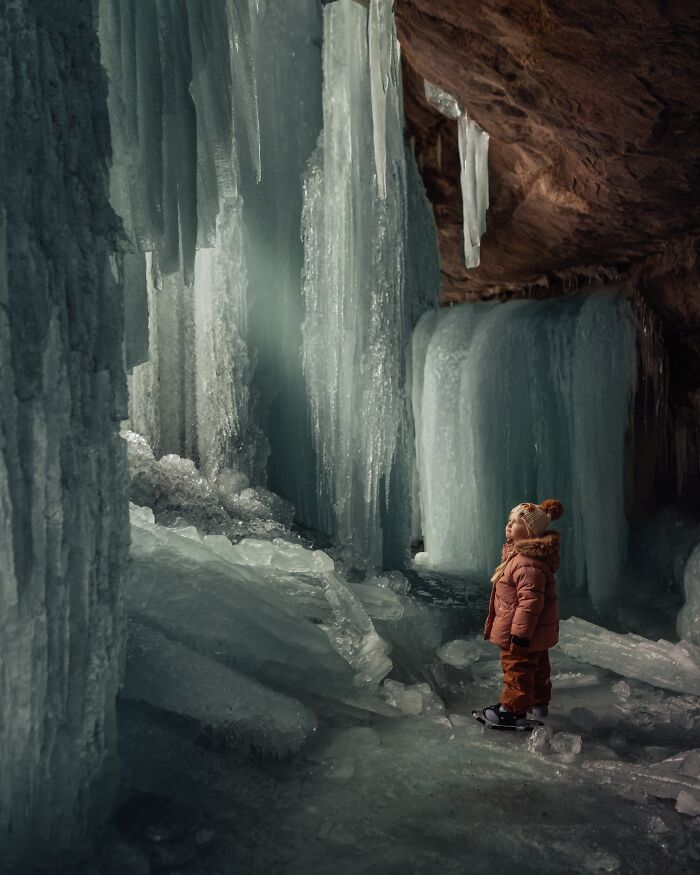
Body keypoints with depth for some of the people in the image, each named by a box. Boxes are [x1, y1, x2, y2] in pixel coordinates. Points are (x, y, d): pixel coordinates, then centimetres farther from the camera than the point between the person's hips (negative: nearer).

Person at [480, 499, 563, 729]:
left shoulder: (528, 563, -30)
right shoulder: (518, 553, 6)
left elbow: (530, 602, -31)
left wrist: (520, 633, -27)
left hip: (523, 633, -11)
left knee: (517, 669, 3)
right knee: (536, 666, 23)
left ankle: (513, 711, 15)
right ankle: (538, 703, 39)